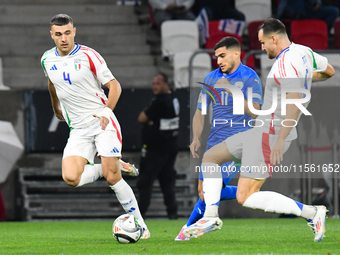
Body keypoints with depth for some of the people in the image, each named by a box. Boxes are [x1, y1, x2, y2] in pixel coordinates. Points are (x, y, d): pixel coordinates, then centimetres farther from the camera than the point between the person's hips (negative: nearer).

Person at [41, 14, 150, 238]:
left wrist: (106, 112, -18)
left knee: (112, 177, -14)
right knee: (71, 178, -17)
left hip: (102, 122, -4)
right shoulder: (47, 60, 5)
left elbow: (115, 86, -5)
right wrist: (56, 106, 39)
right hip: (78, 129, 4)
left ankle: (140, 226, -2)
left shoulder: (88, 56, -9)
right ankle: (110, 167, 11)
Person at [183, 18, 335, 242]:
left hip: (271, 134, -11)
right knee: (210, 157, 17)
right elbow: (329, 70, 26)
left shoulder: (286, 62, -21)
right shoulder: (303, 52, 8)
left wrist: (280, 139, -39)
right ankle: (211, 217, 12)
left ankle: (312, 213, -11)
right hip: (262, 131, 11)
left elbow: (295, 101, -33)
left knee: (245, 197, -13)